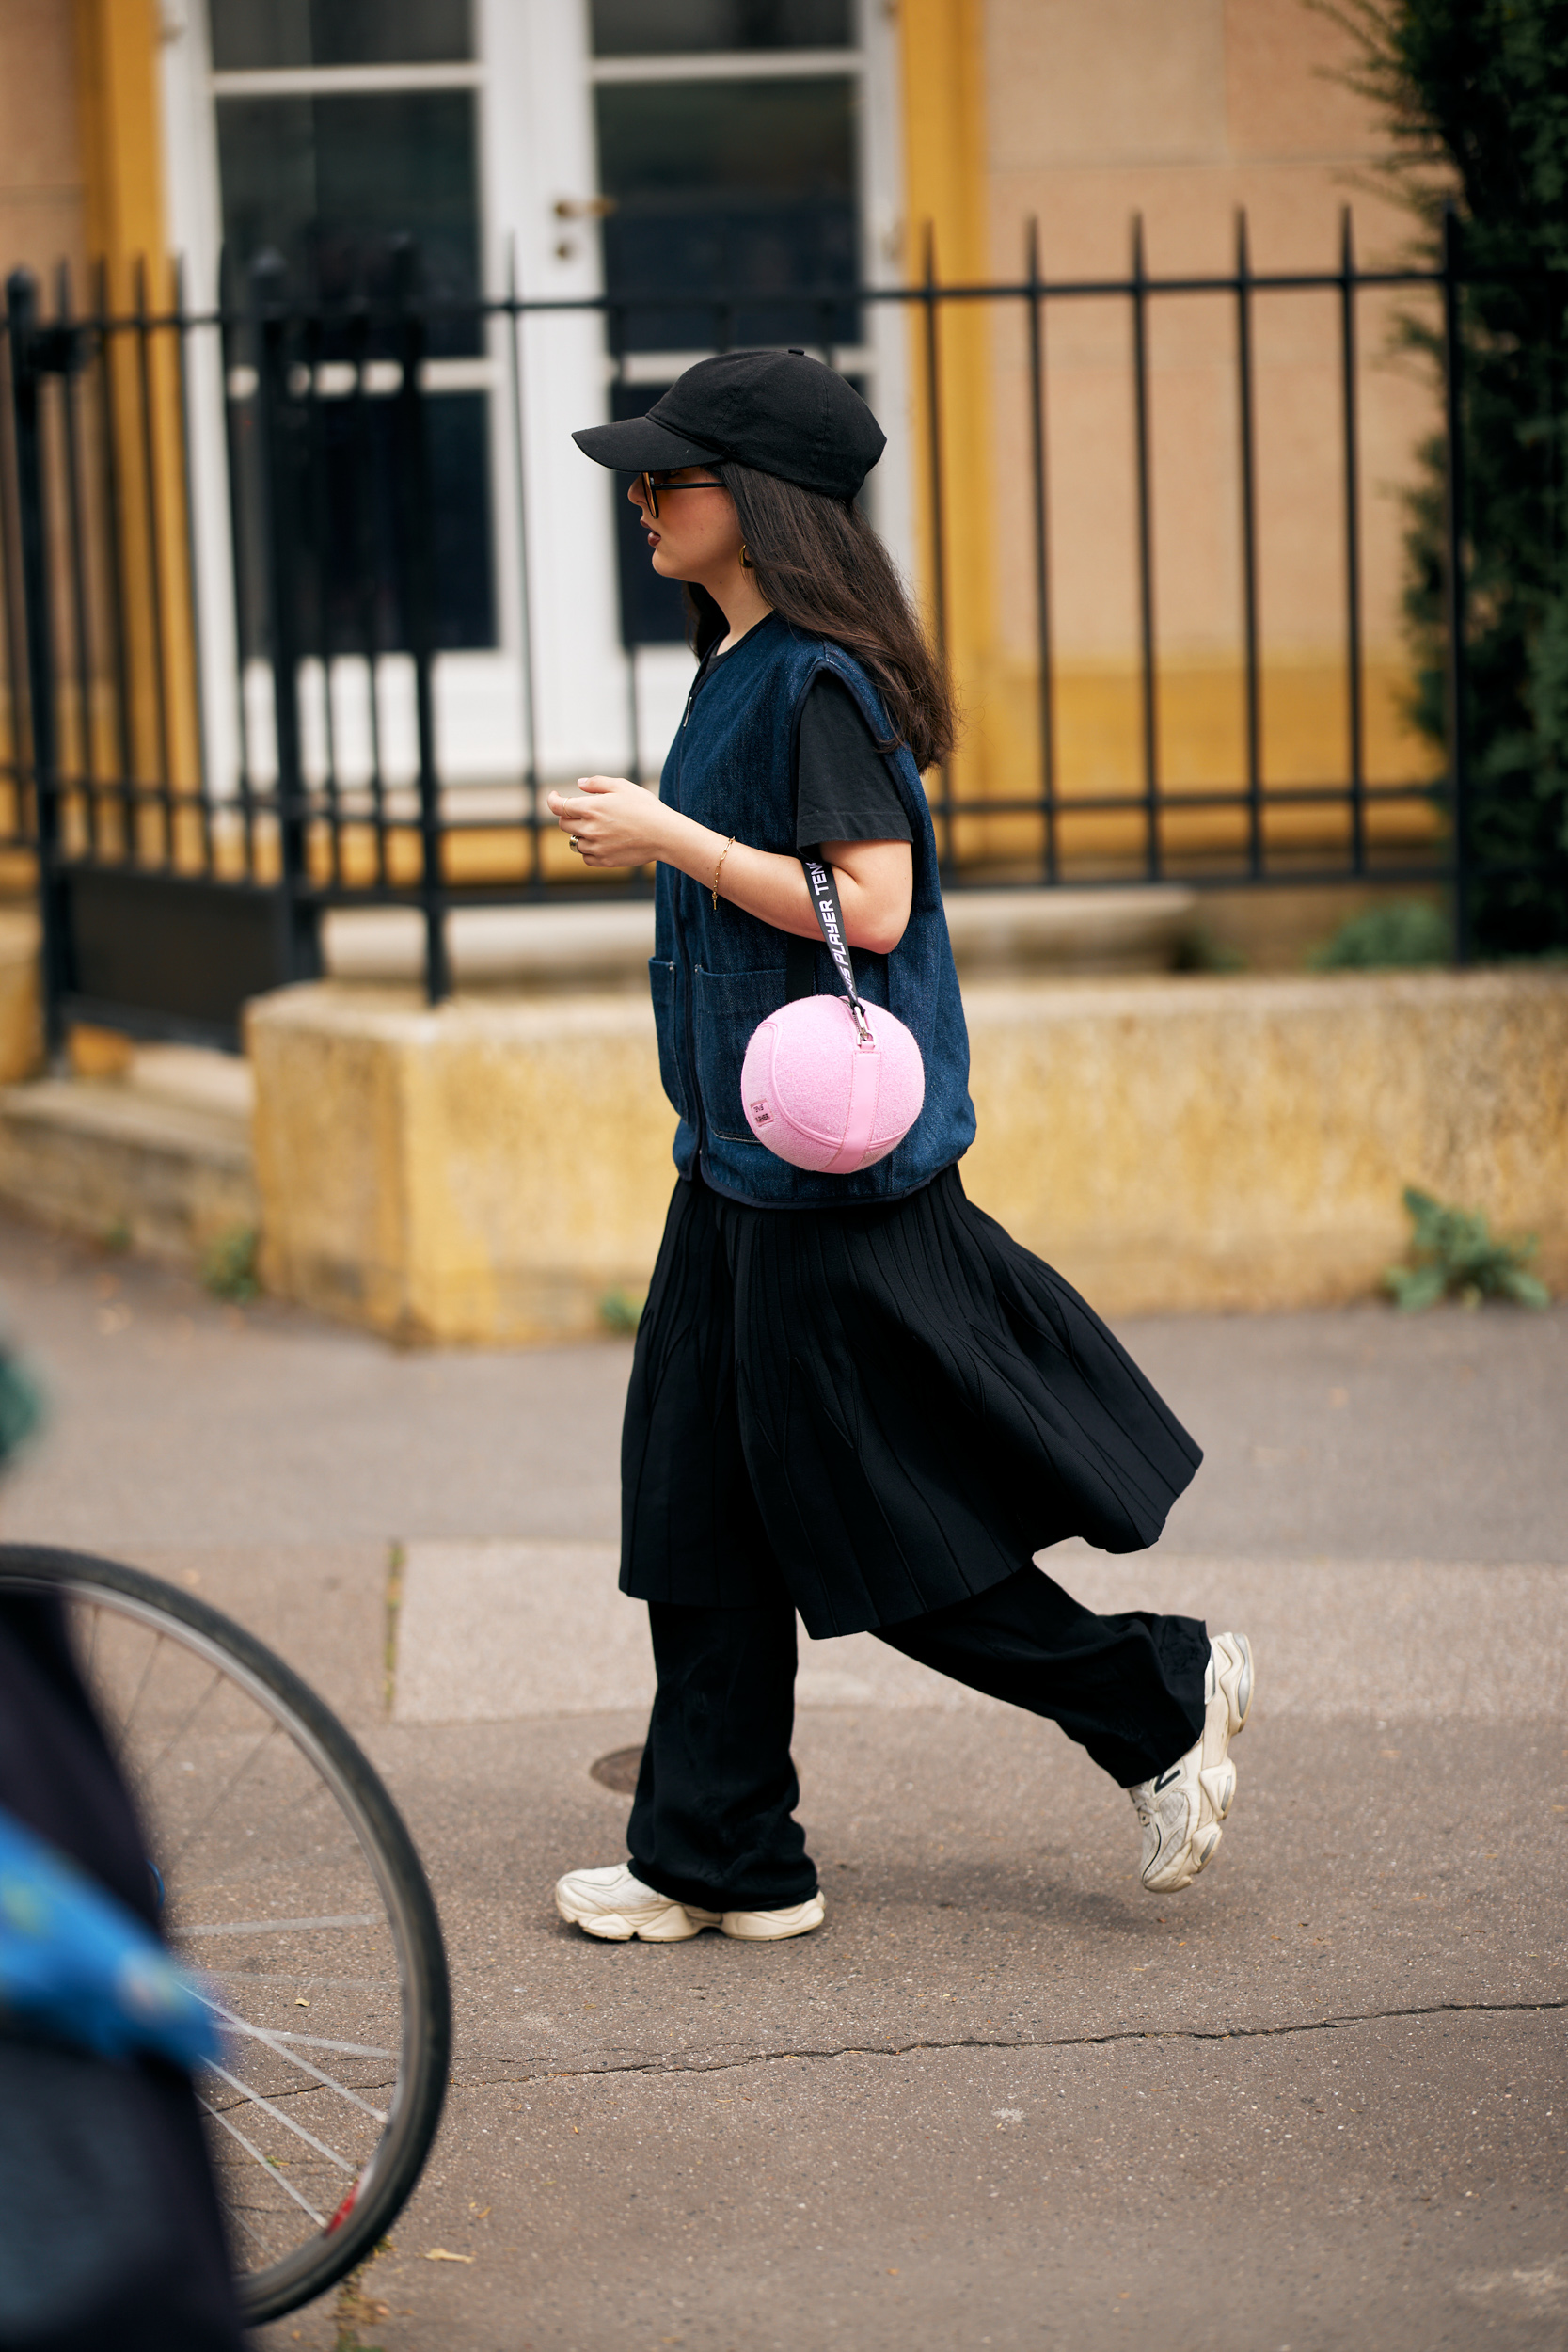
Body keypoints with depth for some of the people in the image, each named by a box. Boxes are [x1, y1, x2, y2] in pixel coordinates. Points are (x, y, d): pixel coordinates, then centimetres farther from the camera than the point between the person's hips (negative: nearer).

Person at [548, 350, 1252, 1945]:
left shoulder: (820, 680, -16)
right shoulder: (742, 663, 13)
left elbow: (867, 906, -24)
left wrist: (668, 837, -18)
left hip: (832, 1161, -10)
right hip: (744, 1156, 10)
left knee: (870, 1517, -3)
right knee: (699, 1507, 9)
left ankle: (1161, 1701, 12)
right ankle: (717, 1859, 15)